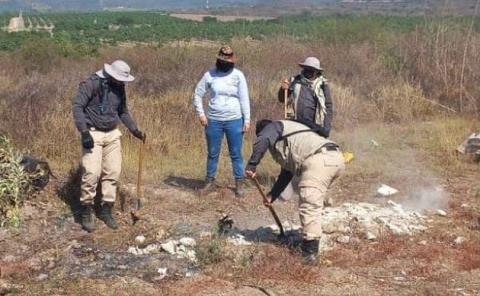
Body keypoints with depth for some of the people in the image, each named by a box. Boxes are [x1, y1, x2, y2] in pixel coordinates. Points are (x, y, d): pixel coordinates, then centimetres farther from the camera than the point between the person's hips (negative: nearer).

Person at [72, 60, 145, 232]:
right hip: (93, 134, -6)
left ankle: (106, 210, 15)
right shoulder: (92, 84, -13)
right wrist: (84, 132, -23)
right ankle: (87, 212, 3)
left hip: (112, 134, 6)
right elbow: (78, 106, -16)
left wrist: (134, 130, 11)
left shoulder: (119, 88, 8)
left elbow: (123, 112, 20)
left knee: (113, 172, 3)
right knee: (92, 173, -12)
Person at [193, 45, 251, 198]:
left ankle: (239, 183, 12)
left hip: (234, 120, -1)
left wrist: (247, 120, -4)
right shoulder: (210, 75, -1)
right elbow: (198, 94, 6)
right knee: (213, 153, 11)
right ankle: (210, 181, 23)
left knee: (236, 154, 4)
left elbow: (244, 99, -1)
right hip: (213, 121, 1)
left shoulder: (238, 75, -2)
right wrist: (201, 113, -4)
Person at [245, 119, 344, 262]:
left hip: (319, 160, -10)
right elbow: (287, 173, 40)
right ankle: (309, 239, 33)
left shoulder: (274, 127, 14)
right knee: (313, 203, 25)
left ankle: (310, 252, -15)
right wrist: (272, 196, 40)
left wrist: (251, 165, -6)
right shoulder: (290, 132, 39)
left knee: (309, 206, -11)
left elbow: (262, 140, -12)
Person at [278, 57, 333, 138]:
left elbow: (328, 106, 1)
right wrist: (283, 89, -8)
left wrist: (326, 128, -6)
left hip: (314, 126, -2)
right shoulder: (295, 81, 7)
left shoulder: (322, 85, 1)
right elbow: (282, 99, 13)